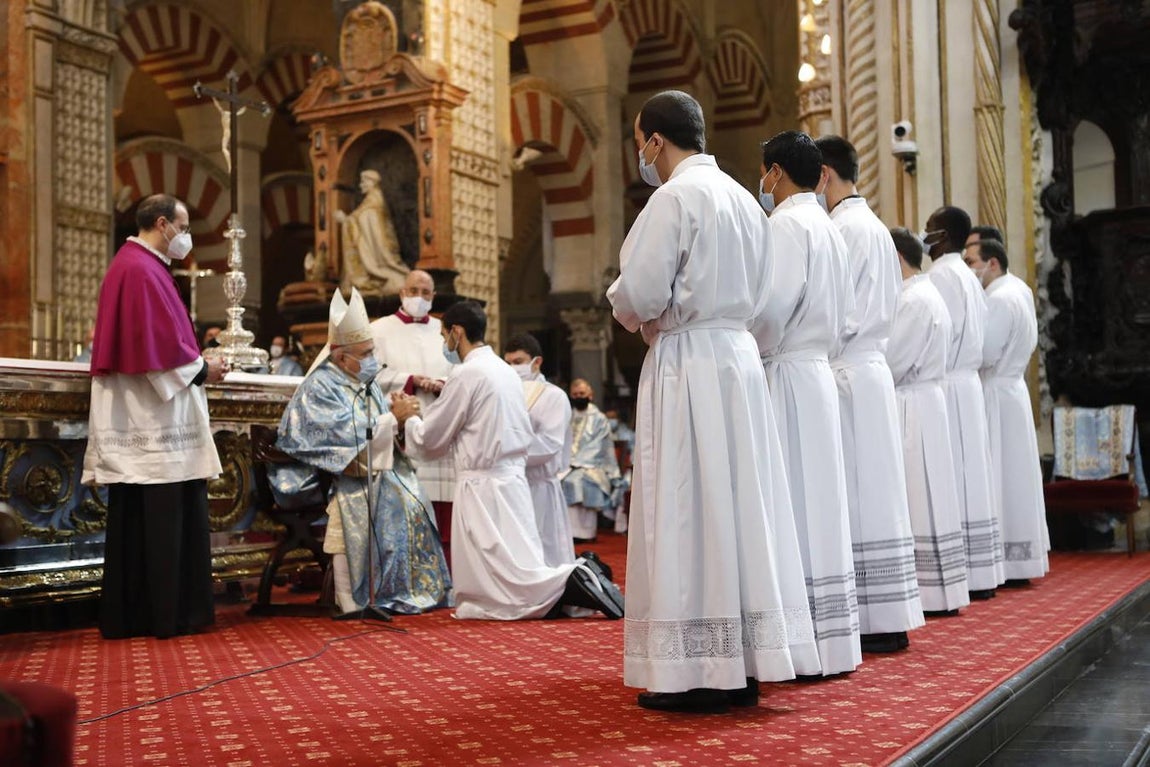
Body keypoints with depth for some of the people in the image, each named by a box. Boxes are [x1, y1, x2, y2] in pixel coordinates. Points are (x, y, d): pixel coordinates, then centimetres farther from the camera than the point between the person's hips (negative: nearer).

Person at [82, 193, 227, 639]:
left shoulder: (136, 265, 20)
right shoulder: (141, 270, -13)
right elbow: (159, 344, -19)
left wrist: (195, 362, 14)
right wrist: (200, 370, -7)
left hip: (143, 417, 11)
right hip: (153, 420, -11)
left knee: (140, 519, 10)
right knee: (162, 517, -6)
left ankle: (129, 615, 15)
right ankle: (166, 614, -1)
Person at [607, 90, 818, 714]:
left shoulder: (675, 197, -10)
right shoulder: (742, 199, 15)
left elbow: (640, 292, -16)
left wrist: (627, 311, 6)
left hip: (686, 365, -8)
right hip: (738, 356, 8)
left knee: (685, 512, -4)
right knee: (737, 504, 9)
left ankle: (697, 671, 0)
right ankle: (746, 664, 14)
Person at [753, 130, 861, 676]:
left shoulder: (787, 225, -9)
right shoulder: (829, 230, 18)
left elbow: (772, 307, -19)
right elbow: (845, 311, 20)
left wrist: (755, 354, -4)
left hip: (786, 376, -9)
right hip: (817, 370, 9)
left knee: (793, 508, -7)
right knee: (818, 503, 10)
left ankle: (808, 646, -5)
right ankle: (831, 640, 14)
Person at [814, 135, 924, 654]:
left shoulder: (842, 228, -10)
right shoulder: (877, 228, 19)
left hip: (846, 375, -9)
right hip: (872, 367, 9)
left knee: (853, 493, -6)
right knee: (873, 492, 9)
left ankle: (878, 622, -3)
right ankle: (888, 618, 13)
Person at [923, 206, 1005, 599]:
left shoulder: (940, 276, -11)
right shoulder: (969, 277, 17)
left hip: (946, 387, -9)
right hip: (967, 382, 9)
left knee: (951, 481, -8)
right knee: (969, 477, 9)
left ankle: (962, 576, -7)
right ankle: (981, 574, 11)